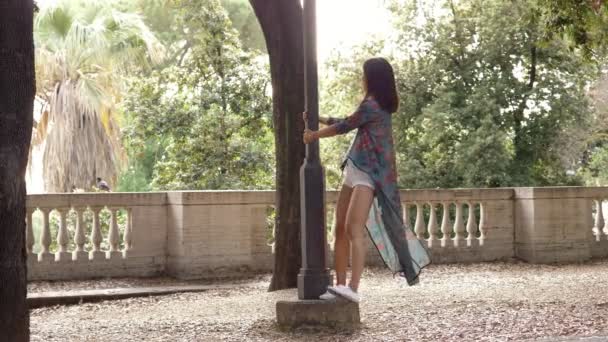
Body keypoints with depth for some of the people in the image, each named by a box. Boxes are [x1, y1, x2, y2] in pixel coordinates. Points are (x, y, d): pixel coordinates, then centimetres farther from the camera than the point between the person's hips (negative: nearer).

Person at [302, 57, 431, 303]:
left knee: (353, 228, -20)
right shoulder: (378, 106, 18)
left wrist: (314, 135, 12)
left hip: (368, 174, -10)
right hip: (355, 172, 10)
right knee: (340, 229, 6)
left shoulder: (372, 105, -11)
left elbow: (344, 127, -3)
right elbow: (347, 122, 30)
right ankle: (340, 285, 8)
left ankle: (353, 289, -28)